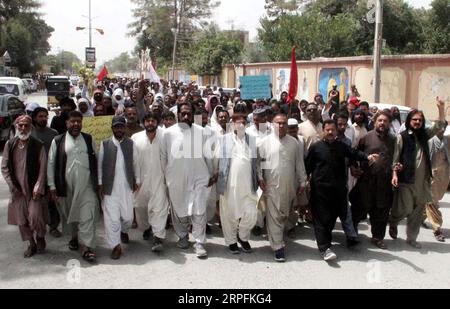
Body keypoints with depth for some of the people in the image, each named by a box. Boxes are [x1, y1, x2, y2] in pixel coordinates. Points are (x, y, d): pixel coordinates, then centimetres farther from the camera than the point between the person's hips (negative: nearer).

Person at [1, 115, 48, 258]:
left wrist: (38, 188, -15)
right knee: (21, 219, 9)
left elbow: (43, 168, -8)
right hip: (17, 190, 4)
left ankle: (40, 237, 17)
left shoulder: (38, 145, -6)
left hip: (33, 189, -3)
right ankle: (32, 244, 28)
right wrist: (13, 186, -3)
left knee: (35, 216, -13)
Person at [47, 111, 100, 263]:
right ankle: (74, 237, 39)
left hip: (86, 185, 0)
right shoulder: (57, 141, 1)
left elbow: (96, 162, 9)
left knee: (88, 216, -7)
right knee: (69, 214, 15)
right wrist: (52, 186, -1)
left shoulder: (89, 140, 6)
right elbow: (51, 164, 3)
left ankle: (87, 248, -4)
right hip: (66, 186, 0)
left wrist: (98, 182, 6)